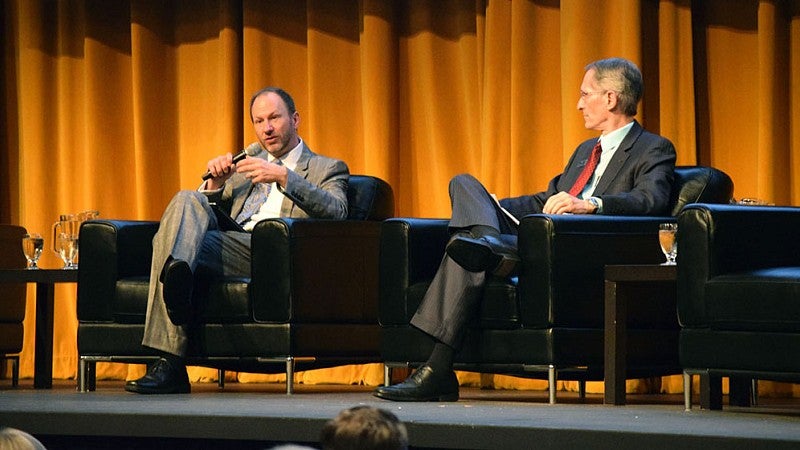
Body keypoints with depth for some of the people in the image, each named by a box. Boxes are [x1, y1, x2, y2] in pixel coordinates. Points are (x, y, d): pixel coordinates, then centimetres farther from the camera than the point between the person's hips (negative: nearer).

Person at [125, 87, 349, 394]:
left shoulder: (328, 169, 21)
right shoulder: (248, 160, 35)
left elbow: (337, 212, -3)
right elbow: (212, 209, 27)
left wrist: (283, 177, -14)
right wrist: (215, 183, 5)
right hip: (232, 245, 4)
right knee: (186, 200, -26)